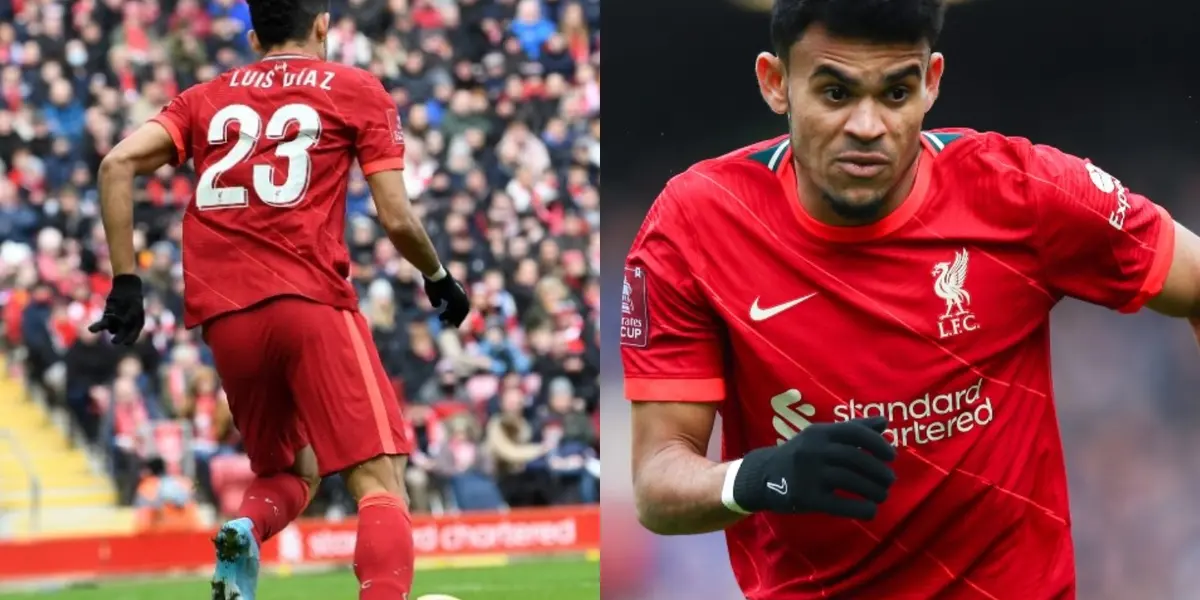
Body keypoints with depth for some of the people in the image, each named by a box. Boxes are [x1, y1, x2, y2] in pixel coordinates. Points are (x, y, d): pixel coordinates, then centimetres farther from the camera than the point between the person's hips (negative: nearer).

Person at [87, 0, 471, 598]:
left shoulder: (206, 97, 20)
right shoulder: (356, 90, 12)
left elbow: (118, 163, 5)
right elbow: (396, 218, 5)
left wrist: (125, 281, 7)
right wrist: (438, 277, 23)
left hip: (225, 318, 4)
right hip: (313, 303, -4)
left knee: (290, 475, 21)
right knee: (380, 482, -7)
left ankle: (244, 533, -13)